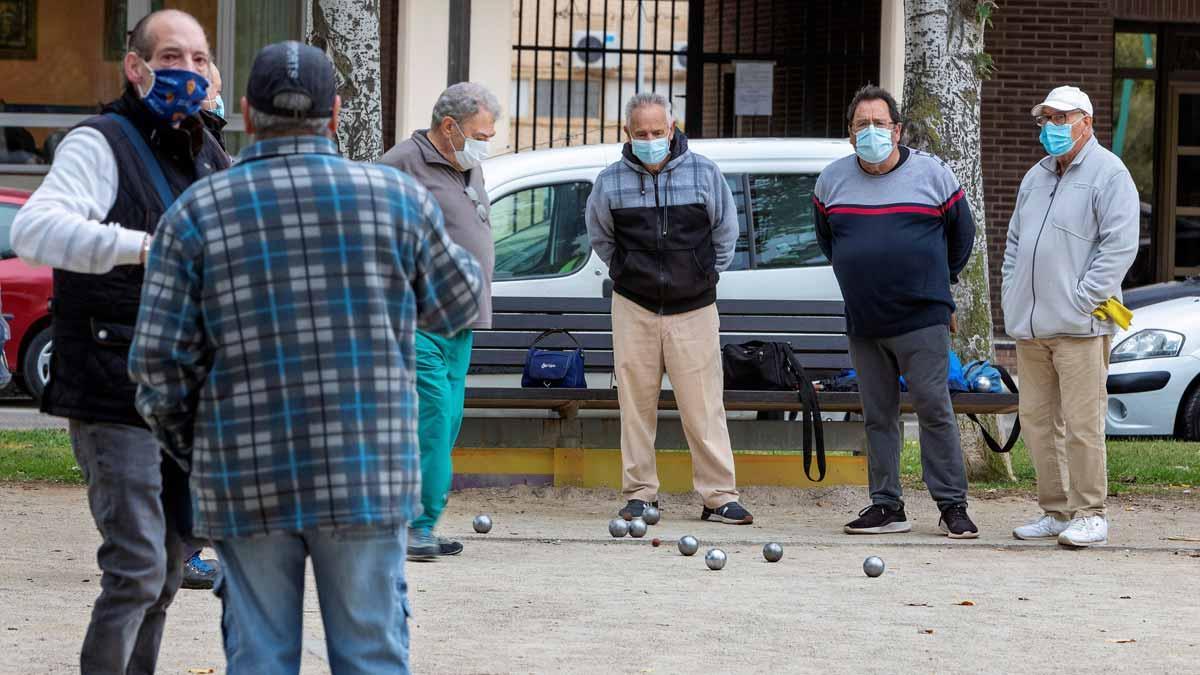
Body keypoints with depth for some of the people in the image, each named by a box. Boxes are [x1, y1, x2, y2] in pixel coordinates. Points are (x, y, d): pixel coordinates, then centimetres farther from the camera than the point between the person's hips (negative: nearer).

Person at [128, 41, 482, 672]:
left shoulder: (196, 213, -1)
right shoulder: (397, 198, -1)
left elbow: (160, 361, -4)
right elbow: (453, 304, 14)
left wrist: (190, 448, 13)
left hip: (247, 480, 0)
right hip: (366, 475, 0)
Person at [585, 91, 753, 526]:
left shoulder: (704, 174, -2)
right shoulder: (611, 182, 0)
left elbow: (725, 233, 11)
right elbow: (601, 237, 18)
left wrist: (704, 276, 11)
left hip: (694, 310, -1)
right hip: (634, 309, 1)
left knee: (704, 406, -3)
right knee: (636, 405, 3)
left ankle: (719, 496, -1)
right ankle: (640, 494, 11)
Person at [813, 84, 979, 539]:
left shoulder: (932, 173, 0)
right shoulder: (832, 181, 8)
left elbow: (961, 232, 13)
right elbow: (826, 237, 25)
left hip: (922, 319, -4)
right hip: (863, 323, 4)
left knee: (934, 408, -6)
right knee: (877, 415, 7)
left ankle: (952, 505, -3)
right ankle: (886, 506, 12)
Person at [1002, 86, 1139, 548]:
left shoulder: (1108, 175, -5)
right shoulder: (1035, 178, 19)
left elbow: (1120, 245, -12)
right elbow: (1015, 243, 26)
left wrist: (1082, 300, -16)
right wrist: (1011, 298, 12)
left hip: (1079, 327, -8)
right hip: (1030, 327, 8)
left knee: (1081, 423, -8)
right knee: (1037, 420, 9)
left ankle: (1089, 514, -3)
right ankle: (1055, 512, 16)